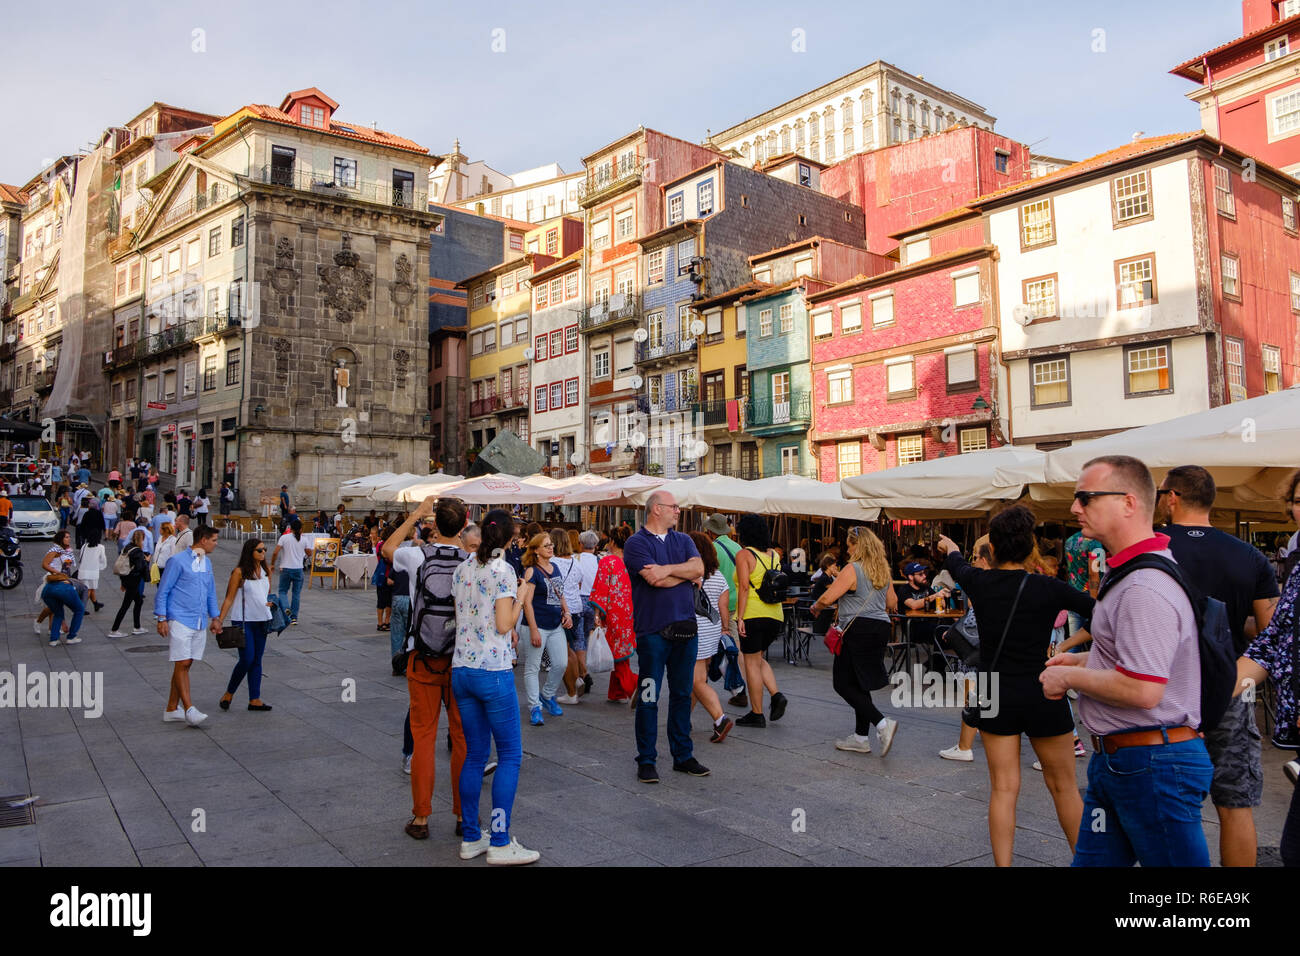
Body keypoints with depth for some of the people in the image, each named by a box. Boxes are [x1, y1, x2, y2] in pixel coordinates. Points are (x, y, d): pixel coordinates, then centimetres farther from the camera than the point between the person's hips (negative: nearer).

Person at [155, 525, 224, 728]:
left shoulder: (207, 562, 16)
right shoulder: (178, 561, -7)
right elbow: (163, 591, -6)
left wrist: (215, 617, 20)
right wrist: (162, 619, -10)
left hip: (199, 623, 7)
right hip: (180, 620, -7)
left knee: (185, 665, 10)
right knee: (182, 664, -9)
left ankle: (172, 709, 17)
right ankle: (189, 709, -12)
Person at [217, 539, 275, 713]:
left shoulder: (266, 571, 10)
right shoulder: (239, 572, -7)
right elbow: (229, 598, -7)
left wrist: (271, 602, 4)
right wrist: (219, 620, -13)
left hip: (262, 620, 6)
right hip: (243, 621, -6)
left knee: (257, 660, 8)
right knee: (247, 659, -8)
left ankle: (254, 700, 12)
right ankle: (228, 694, 14)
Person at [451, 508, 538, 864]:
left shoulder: (461, 570, 10)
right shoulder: (503, 570, -10)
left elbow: (458, 618, 15)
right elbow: (503, 625, -14)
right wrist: (522, 599, 1)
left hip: (460, 670, 7)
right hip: (493, 671, -7)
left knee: (475, 754, 13)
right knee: (510, 755, 2)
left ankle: (470, 839, 18)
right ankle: (500, 843, 3)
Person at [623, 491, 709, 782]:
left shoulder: (683, 540, 15)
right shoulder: (636, 543, -4)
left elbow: (698, 567, -3)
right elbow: (655, 579, -16)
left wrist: (668, 569, -14)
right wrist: (685, 572, -3)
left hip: (685, 627, 6)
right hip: (653, 630, -6)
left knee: (682, 694, 13)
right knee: (648, 698, 0)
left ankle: (683, 755, 23)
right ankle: (646, 760, 11)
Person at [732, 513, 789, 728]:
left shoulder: (744, 555, -7)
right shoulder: (774, 555, 11)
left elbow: (744, 587, -15)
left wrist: (740, 617, -16)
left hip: (753, 614, -6)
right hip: (775, 614, 6)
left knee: (752, 662, 3)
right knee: (758, 658, 22)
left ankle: (757, 714, 7)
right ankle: (776, 694, 4)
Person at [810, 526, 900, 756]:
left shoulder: (852, 569, -12)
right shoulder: (882, 570, 12)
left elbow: (827, 598, -17)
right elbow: (892, 603, 22)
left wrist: (815, 608, 3)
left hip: (859, 631, -8)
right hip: (881, 628, 8)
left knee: (844, 684, -1)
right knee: (859, 683, 14)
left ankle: (882, 723, -13)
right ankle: (861, 737, 16)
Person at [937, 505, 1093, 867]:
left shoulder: (979, 582, -4)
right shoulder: (1048, 588, -13)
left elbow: (958, 567, 19)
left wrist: (950, 549, 41)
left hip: (996, 697, 2)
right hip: (1043, 696, -2)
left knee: (1003, 788, 7)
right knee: (1063, 786, 15)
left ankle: (1003, 863, 8)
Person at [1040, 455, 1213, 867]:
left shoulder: (1144, 589, -24)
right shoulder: (1133, 572, 12)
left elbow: (1142, 691, -30)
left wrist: (1069, 677, -15)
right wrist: (1082, 660, 16)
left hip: (1152, 766, -11)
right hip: (1116, 757, 11)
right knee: (1092, 859, 17)